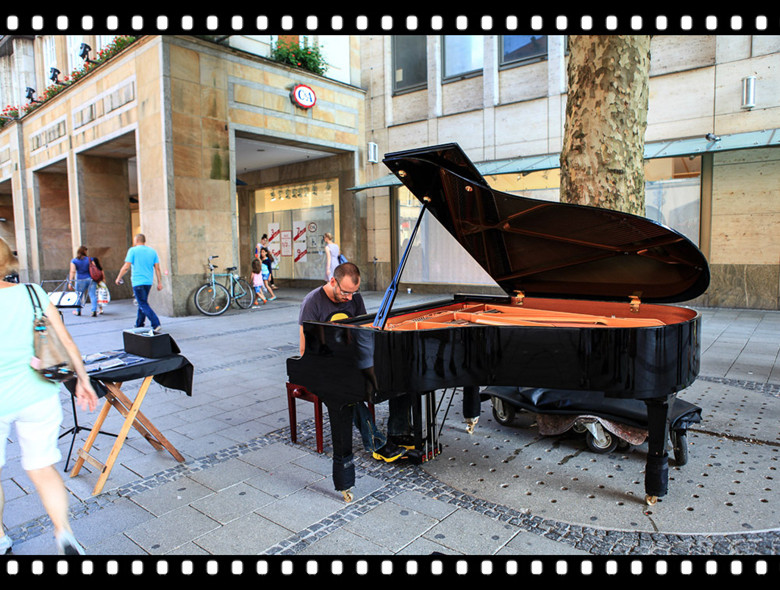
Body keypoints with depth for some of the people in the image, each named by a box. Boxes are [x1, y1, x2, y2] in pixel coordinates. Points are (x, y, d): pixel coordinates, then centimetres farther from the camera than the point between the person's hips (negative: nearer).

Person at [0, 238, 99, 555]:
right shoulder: (33, 294, -3)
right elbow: (67, 343, -1)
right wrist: (83, 380, 9)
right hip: (38, 396, 2)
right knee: (42, 470, 12)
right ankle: (63, 532, -4)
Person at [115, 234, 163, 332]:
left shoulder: (133, 250, -4)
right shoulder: (152, 251, 10)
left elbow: (126, 267, -9)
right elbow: (157, 268, 5)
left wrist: (118, 278, 4)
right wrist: (159, 282, 5)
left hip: (138, 282, -6)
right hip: (149, 281, 6)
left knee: (143, 305, -7)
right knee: (142, 303, 18)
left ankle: (156, 324, -20)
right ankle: (139, 325, 26)